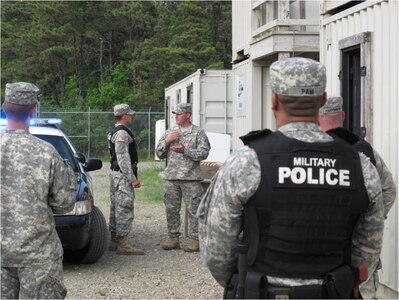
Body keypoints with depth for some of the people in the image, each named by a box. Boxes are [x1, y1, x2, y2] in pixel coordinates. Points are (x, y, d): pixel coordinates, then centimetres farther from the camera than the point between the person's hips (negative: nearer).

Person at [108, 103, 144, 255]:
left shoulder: (114, 132, 16)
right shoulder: (122, 133, -17)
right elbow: (123, 158, -22)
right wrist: (133, 179, -21)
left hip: (116, 174, 11)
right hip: (123, 175, -11)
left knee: (116, 207, 14)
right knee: (125, 208, -10)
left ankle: (114, 240, 19)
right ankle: (122, 244, -10)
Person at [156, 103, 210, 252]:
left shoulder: (198, 132, 3)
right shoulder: (169, 132, 15)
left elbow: (204, 153, -7)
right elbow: (159, 153, 14)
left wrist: (185, 151, -18)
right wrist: (166, 141, -3)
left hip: (191, 178, -4)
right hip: (171, 178, 4)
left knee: (193, 209, -3)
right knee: (171, 209, 6)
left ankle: (195, 239, 3)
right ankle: (174, 238, 14)